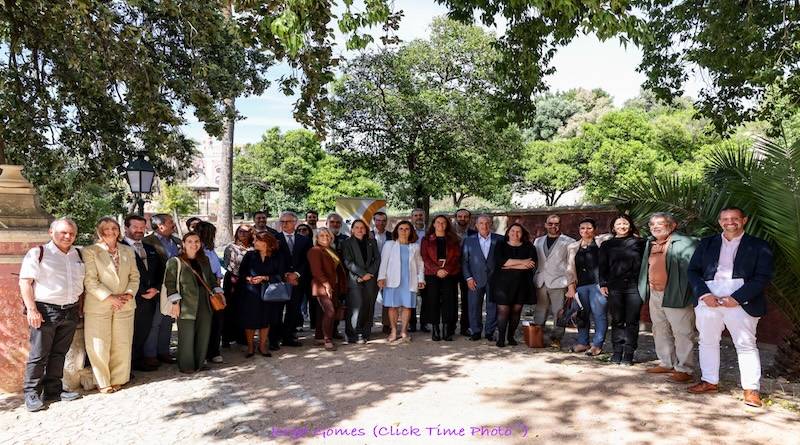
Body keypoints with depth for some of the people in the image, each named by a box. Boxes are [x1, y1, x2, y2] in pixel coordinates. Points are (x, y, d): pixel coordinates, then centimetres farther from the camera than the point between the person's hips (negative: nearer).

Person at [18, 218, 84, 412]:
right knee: (39, 355, 0)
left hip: (71, 312, 5)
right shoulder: (37, 253, -5)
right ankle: (31, 394, 12)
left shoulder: (78, 255, 12)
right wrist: (32, 309, -15)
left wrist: (79, 308, 12)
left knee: (59, 353, 13)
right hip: (45, 311, -5)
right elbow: (25, 282, -9)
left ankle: (54, 390, 23)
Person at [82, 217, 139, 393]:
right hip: (98, 306, -4)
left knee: (122, 344, 6)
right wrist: (110, 298, -15)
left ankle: (117, 379, 20)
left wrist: (129, 294, -5)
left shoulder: (128, 251, 12)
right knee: (99, 345, 2)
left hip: (125, 305, 4)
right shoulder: (90, 251, -3)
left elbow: (134, 276, 12)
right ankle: (103, 382, 16)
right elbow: (90, 281, -9)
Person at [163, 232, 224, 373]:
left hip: (204, 303, 6)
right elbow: (170, 282, -8)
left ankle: (199, 363, 23)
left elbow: (211, 278, 22)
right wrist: (175, 303, -14)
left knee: (204, 334, 9)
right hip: (186, 305, -6)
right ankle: (186, 366, 14)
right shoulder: (175, 261, -4)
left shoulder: (204, 260, 14)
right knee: (187, 336, -1)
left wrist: (218, 292, 9)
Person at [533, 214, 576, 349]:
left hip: (558, 282, -4)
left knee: (558, 312, -4)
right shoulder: (538, 241, 16)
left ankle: (556, 338, 5)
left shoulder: (568, 242, 1)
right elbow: (533, 260, 20)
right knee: (539, 311, 8)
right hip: (541, 282, 4)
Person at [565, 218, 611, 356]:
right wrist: (571, 286, 3)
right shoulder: (573, 247, 16)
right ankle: (582, 342, 17)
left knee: (599, 314, -4)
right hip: (580, 285, 4)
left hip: (598, 283, -3)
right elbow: (570, 268, 13)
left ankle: (597, 345, 4)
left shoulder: (602, 241, 7)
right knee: (582, 314, 6)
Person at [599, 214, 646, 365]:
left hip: (634, 286, -1)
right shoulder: (607, 245, 13)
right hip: (614, 287, 1)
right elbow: (603, 266, 11)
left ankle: (629, 353, 5)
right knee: (617, 320, 4)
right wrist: (603, 284, 3)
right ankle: (617, 351, 10)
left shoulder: (639, 243, 8)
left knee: (632, 321, 0)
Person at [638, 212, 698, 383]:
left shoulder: (684, 243, -14)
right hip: (655, 294, 8)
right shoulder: (650, 243, 12)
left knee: (682, 333, 0)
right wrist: (645, 289, 19)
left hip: (675, 296, -8)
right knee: (660, 331, 17)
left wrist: (685, 294, -20)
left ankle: (684, 369, 8)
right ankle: (667, 363, 30)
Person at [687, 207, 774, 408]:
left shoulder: (758, 246, 6)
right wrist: (704, 294, -7)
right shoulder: (707, 243, 15)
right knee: (707, 341, 9)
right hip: (708, 299, 3)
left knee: (746, 344, -1)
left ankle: (751, 389, 6)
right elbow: (693, 270, 10)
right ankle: (709, 381, 21)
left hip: (740, 301, -3)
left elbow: (763, 276, -3)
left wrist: (737, 298, -13)